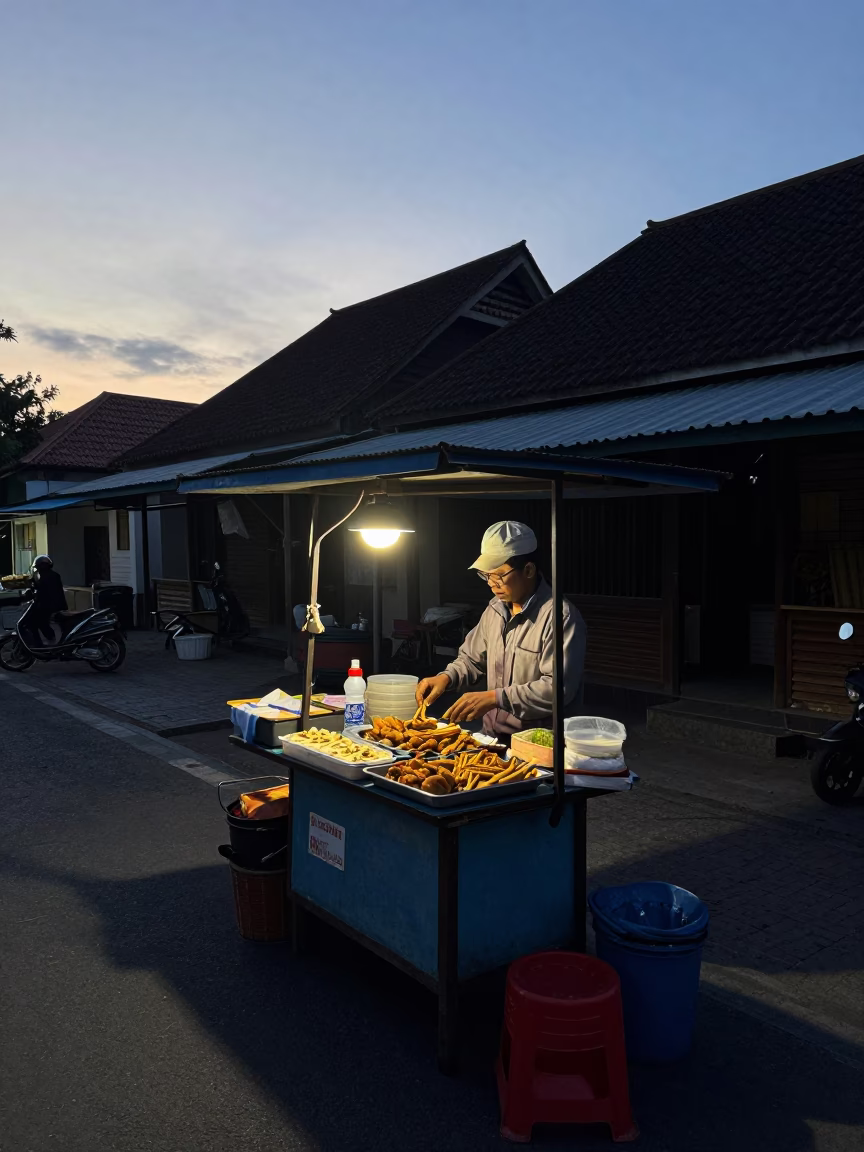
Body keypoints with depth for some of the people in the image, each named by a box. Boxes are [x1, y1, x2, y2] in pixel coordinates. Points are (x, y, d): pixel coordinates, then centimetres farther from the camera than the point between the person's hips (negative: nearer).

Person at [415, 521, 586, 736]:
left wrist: (494, 698, -23)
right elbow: (472, 658, 24)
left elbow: (558, 687, -20)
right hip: (492, 736, 7)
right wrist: (446, 677, 5)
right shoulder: (495, 608, 12)